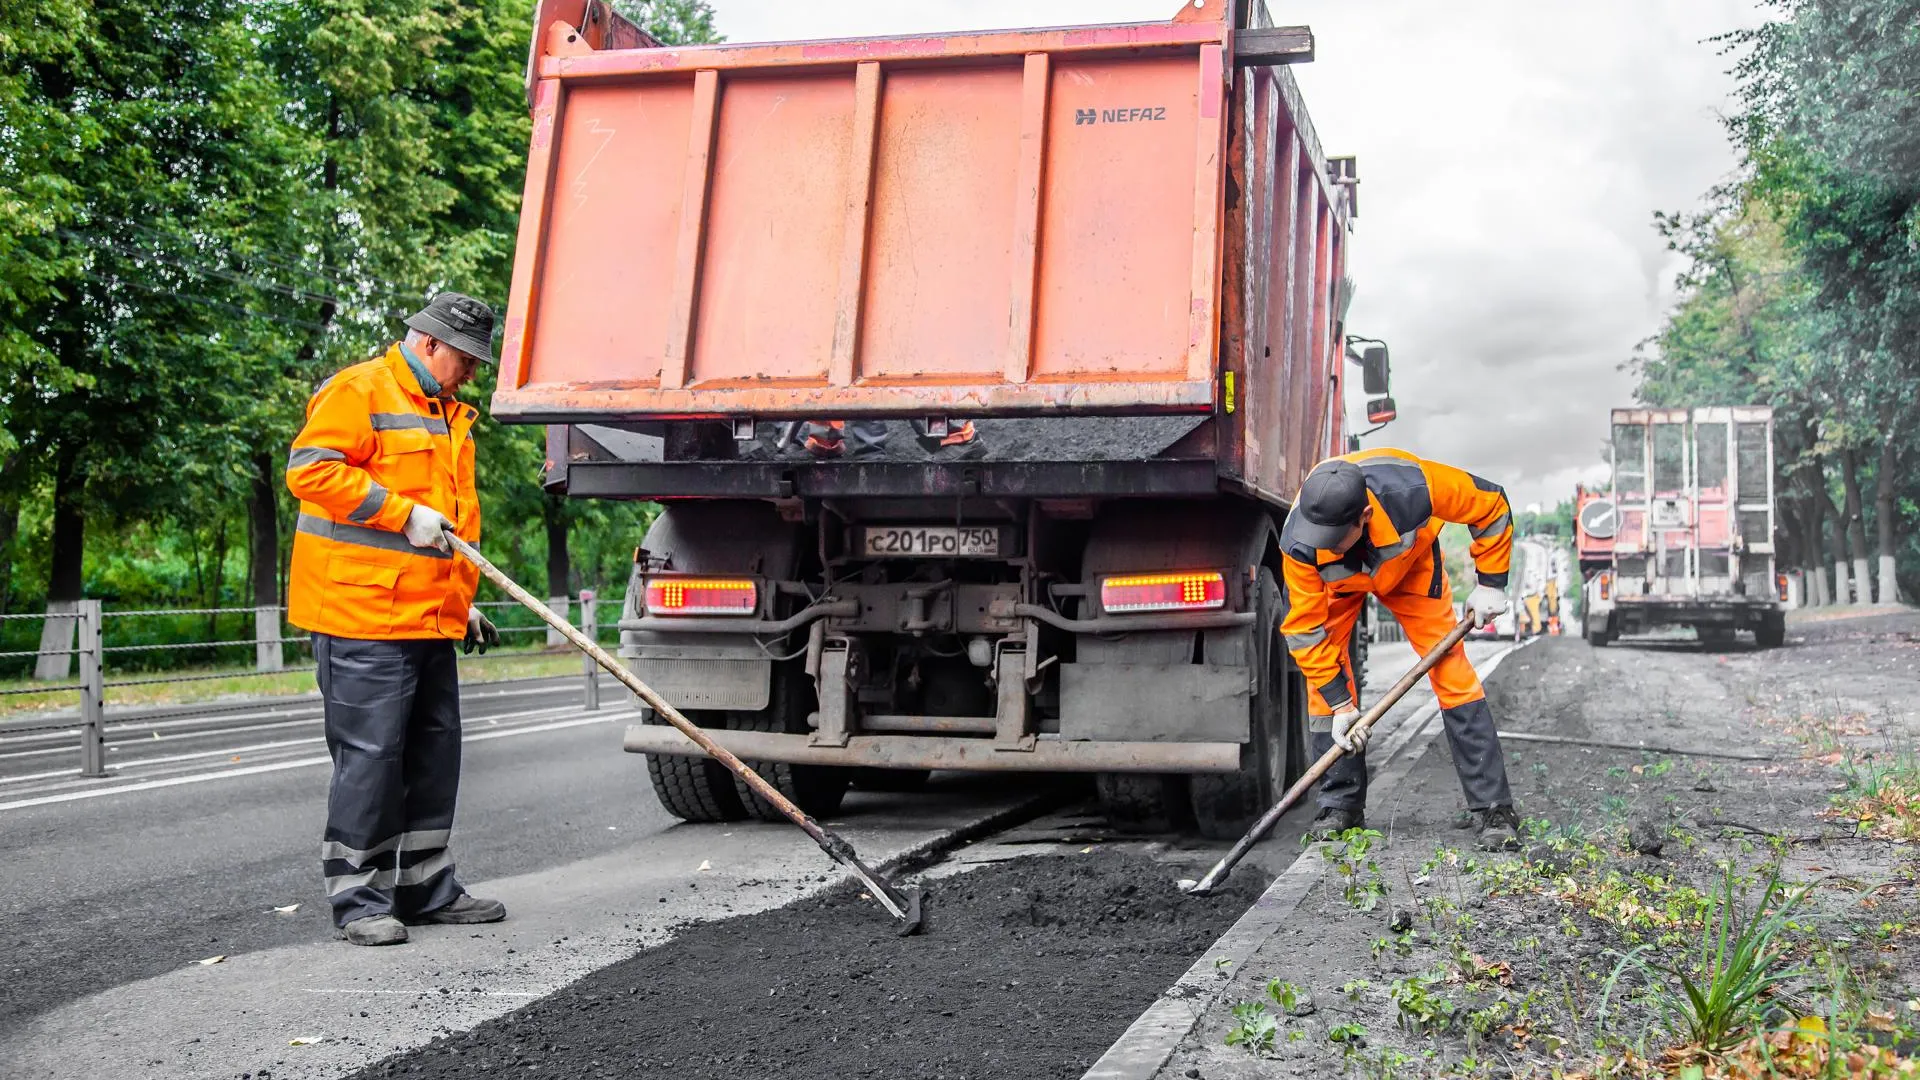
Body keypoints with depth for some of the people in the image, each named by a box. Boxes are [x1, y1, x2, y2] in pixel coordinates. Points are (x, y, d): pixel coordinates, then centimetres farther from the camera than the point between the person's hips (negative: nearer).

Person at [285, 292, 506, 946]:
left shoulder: (447, 414, 22)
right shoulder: (358, 391, -7)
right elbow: (310, 469, -19)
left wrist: (463, 600, 23)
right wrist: (404, 513, -19)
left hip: (429, 619, 9)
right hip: (363, 615, -9)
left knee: (434, 752, 12)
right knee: (369, 756, -6)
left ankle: (426, 887, 22)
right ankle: (359, 900, 3)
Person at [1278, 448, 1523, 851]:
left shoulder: (1412, 488, -43)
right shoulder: (1299, 543, -38)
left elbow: (1491, 505, -23)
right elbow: (1304, 626, -26)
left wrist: (1490, 584, -19)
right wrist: (1340, 703, -24)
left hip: (1408, 563, 0)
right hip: (1335, 581, 1)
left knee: (1449, 665, -10)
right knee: (1323, 681, -11)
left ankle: (1493, 808, -6)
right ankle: (1341, 804, 5)